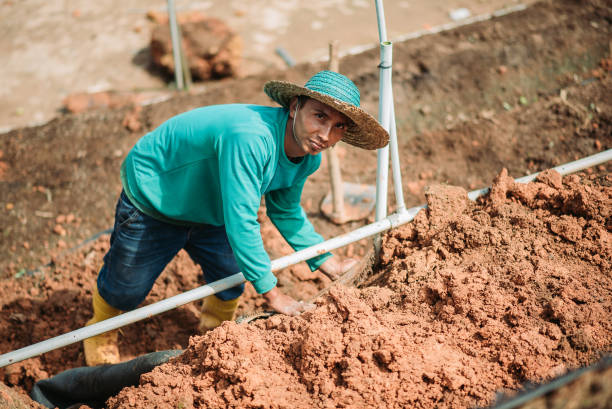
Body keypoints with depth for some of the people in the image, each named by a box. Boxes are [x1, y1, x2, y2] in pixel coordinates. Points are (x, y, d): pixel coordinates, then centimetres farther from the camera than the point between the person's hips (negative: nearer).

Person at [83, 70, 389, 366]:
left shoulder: (308, 157, -14)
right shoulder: (251, 138, -43)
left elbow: (286, 213, 4)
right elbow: (240, 222, -42)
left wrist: (330, 264, 1)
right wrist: (271, 293, -35)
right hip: (151, 195, -7)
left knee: (231, 280, 14)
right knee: (126, 289, 10)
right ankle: (100, 336, 43)